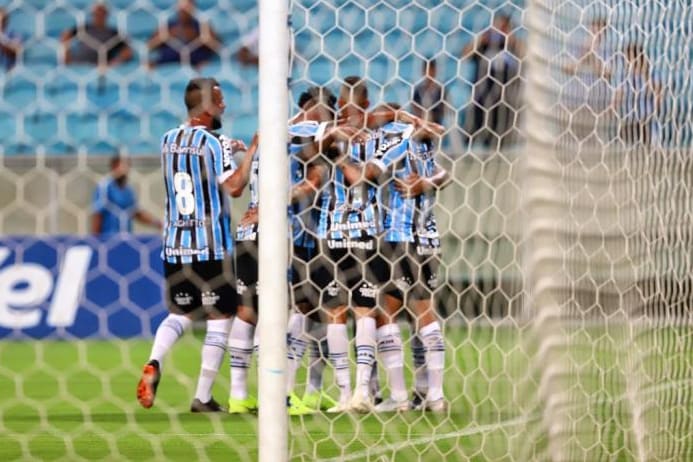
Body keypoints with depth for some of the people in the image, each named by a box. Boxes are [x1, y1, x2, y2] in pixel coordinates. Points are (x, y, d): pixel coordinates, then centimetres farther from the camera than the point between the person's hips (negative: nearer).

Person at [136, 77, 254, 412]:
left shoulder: (168, 140, 9)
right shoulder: (213, 142, -10)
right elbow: (234, 186, -20)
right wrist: (251, 152, -9)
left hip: (174, 246, 6)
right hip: (211, 247, -6)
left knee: (180, 313, 17)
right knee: (219, 319, 4)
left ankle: (153, 364, -11)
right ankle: (203, 398, 1)